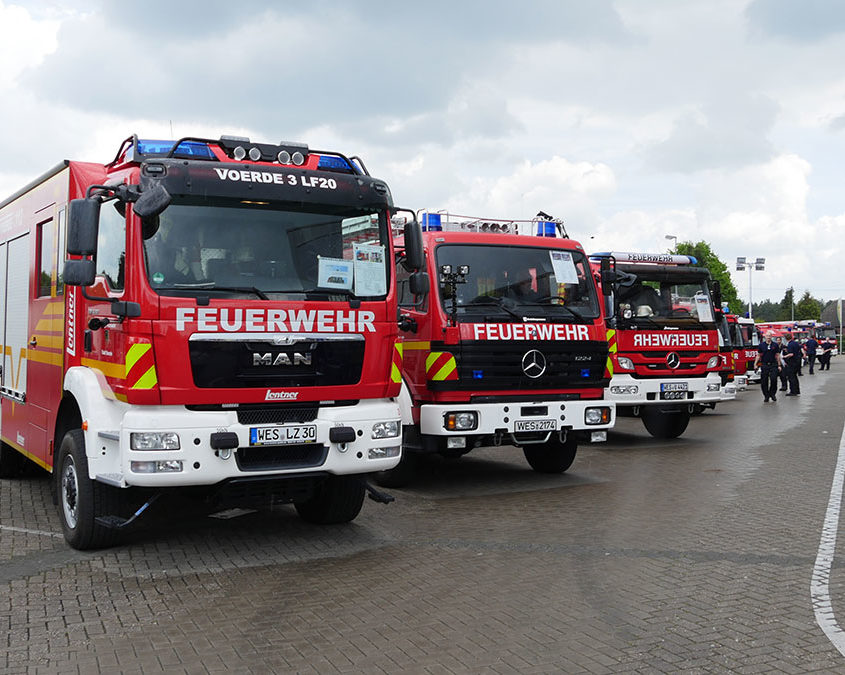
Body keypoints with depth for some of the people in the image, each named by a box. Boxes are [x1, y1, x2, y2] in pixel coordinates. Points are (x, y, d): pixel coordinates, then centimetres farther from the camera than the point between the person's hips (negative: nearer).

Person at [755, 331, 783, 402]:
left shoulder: (775, 345, 5)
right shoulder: (761, 345, 5)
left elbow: (777, 355, 9)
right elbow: (758, 355, 8)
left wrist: (779, 365, 5)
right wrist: (755, 364, -2)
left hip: (773, 365, 0)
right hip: (764, 365, 0)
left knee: (774, 380, -12)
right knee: (764, 382, 1)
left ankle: (773, 394, 8)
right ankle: (766, 396, 12)